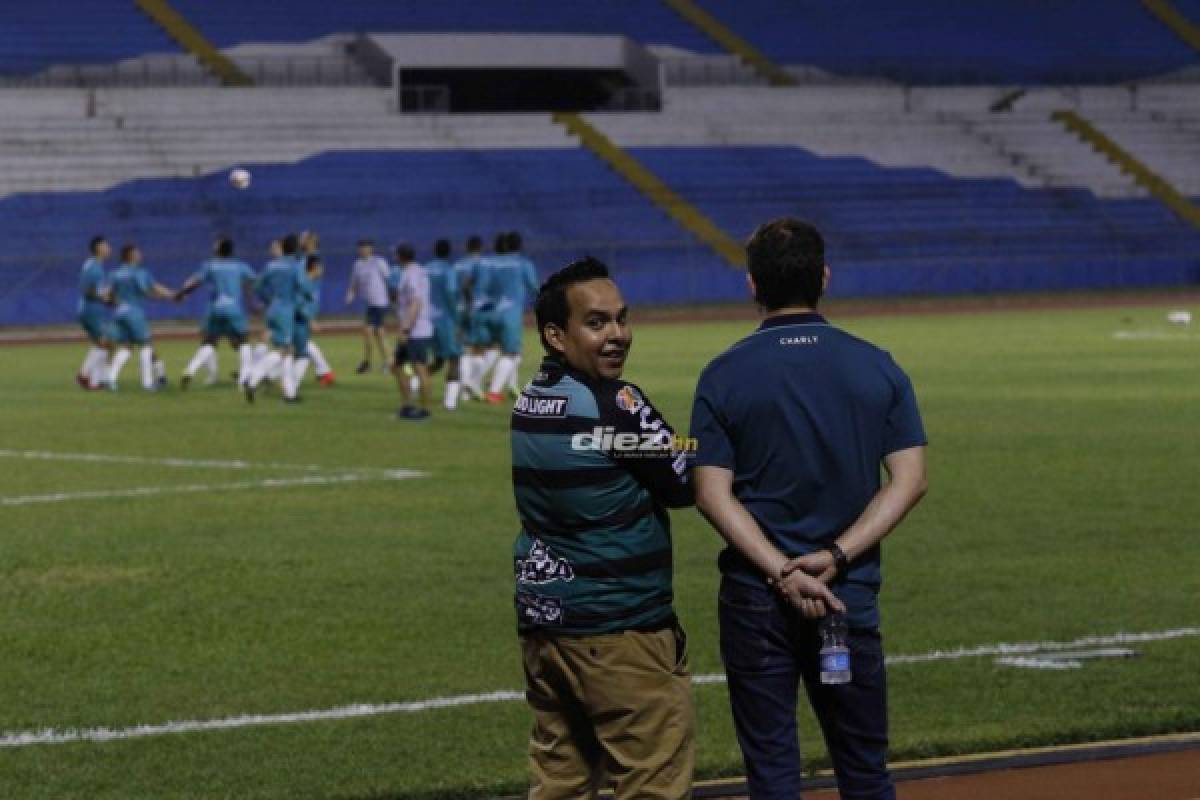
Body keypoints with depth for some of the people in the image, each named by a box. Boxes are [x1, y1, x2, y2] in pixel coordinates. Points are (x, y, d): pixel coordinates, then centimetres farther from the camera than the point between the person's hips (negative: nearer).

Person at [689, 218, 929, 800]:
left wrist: (780, 571, -13)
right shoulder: (876, 367, 2)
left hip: (754, 597, -2)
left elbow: (713, 494, -10)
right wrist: (837, 556, -10)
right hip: (852, 593, 2)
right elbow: (909, 479, -5)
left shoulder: (724, 375, -3)